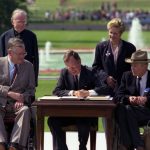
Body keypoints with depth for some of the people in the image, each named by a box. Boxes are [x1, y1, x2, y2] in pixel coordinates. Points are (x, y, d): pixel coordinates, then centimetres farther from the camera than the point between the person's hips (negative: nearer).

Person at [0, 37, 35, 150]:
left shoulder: (28, 66, 13)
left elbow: (31, 89, 12)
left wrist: (22, 98, -10)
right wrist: (10, 93, -16)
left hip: (17, 104, 2)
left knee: (25, 110, -34)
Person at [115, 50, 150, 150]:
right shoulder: (127, 76, 12)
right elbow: (118, 96, 4)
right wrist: (129, 98, -18)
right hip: (132, 111, 3)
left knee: (129, 109, -32)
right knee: (120, 107, -30)